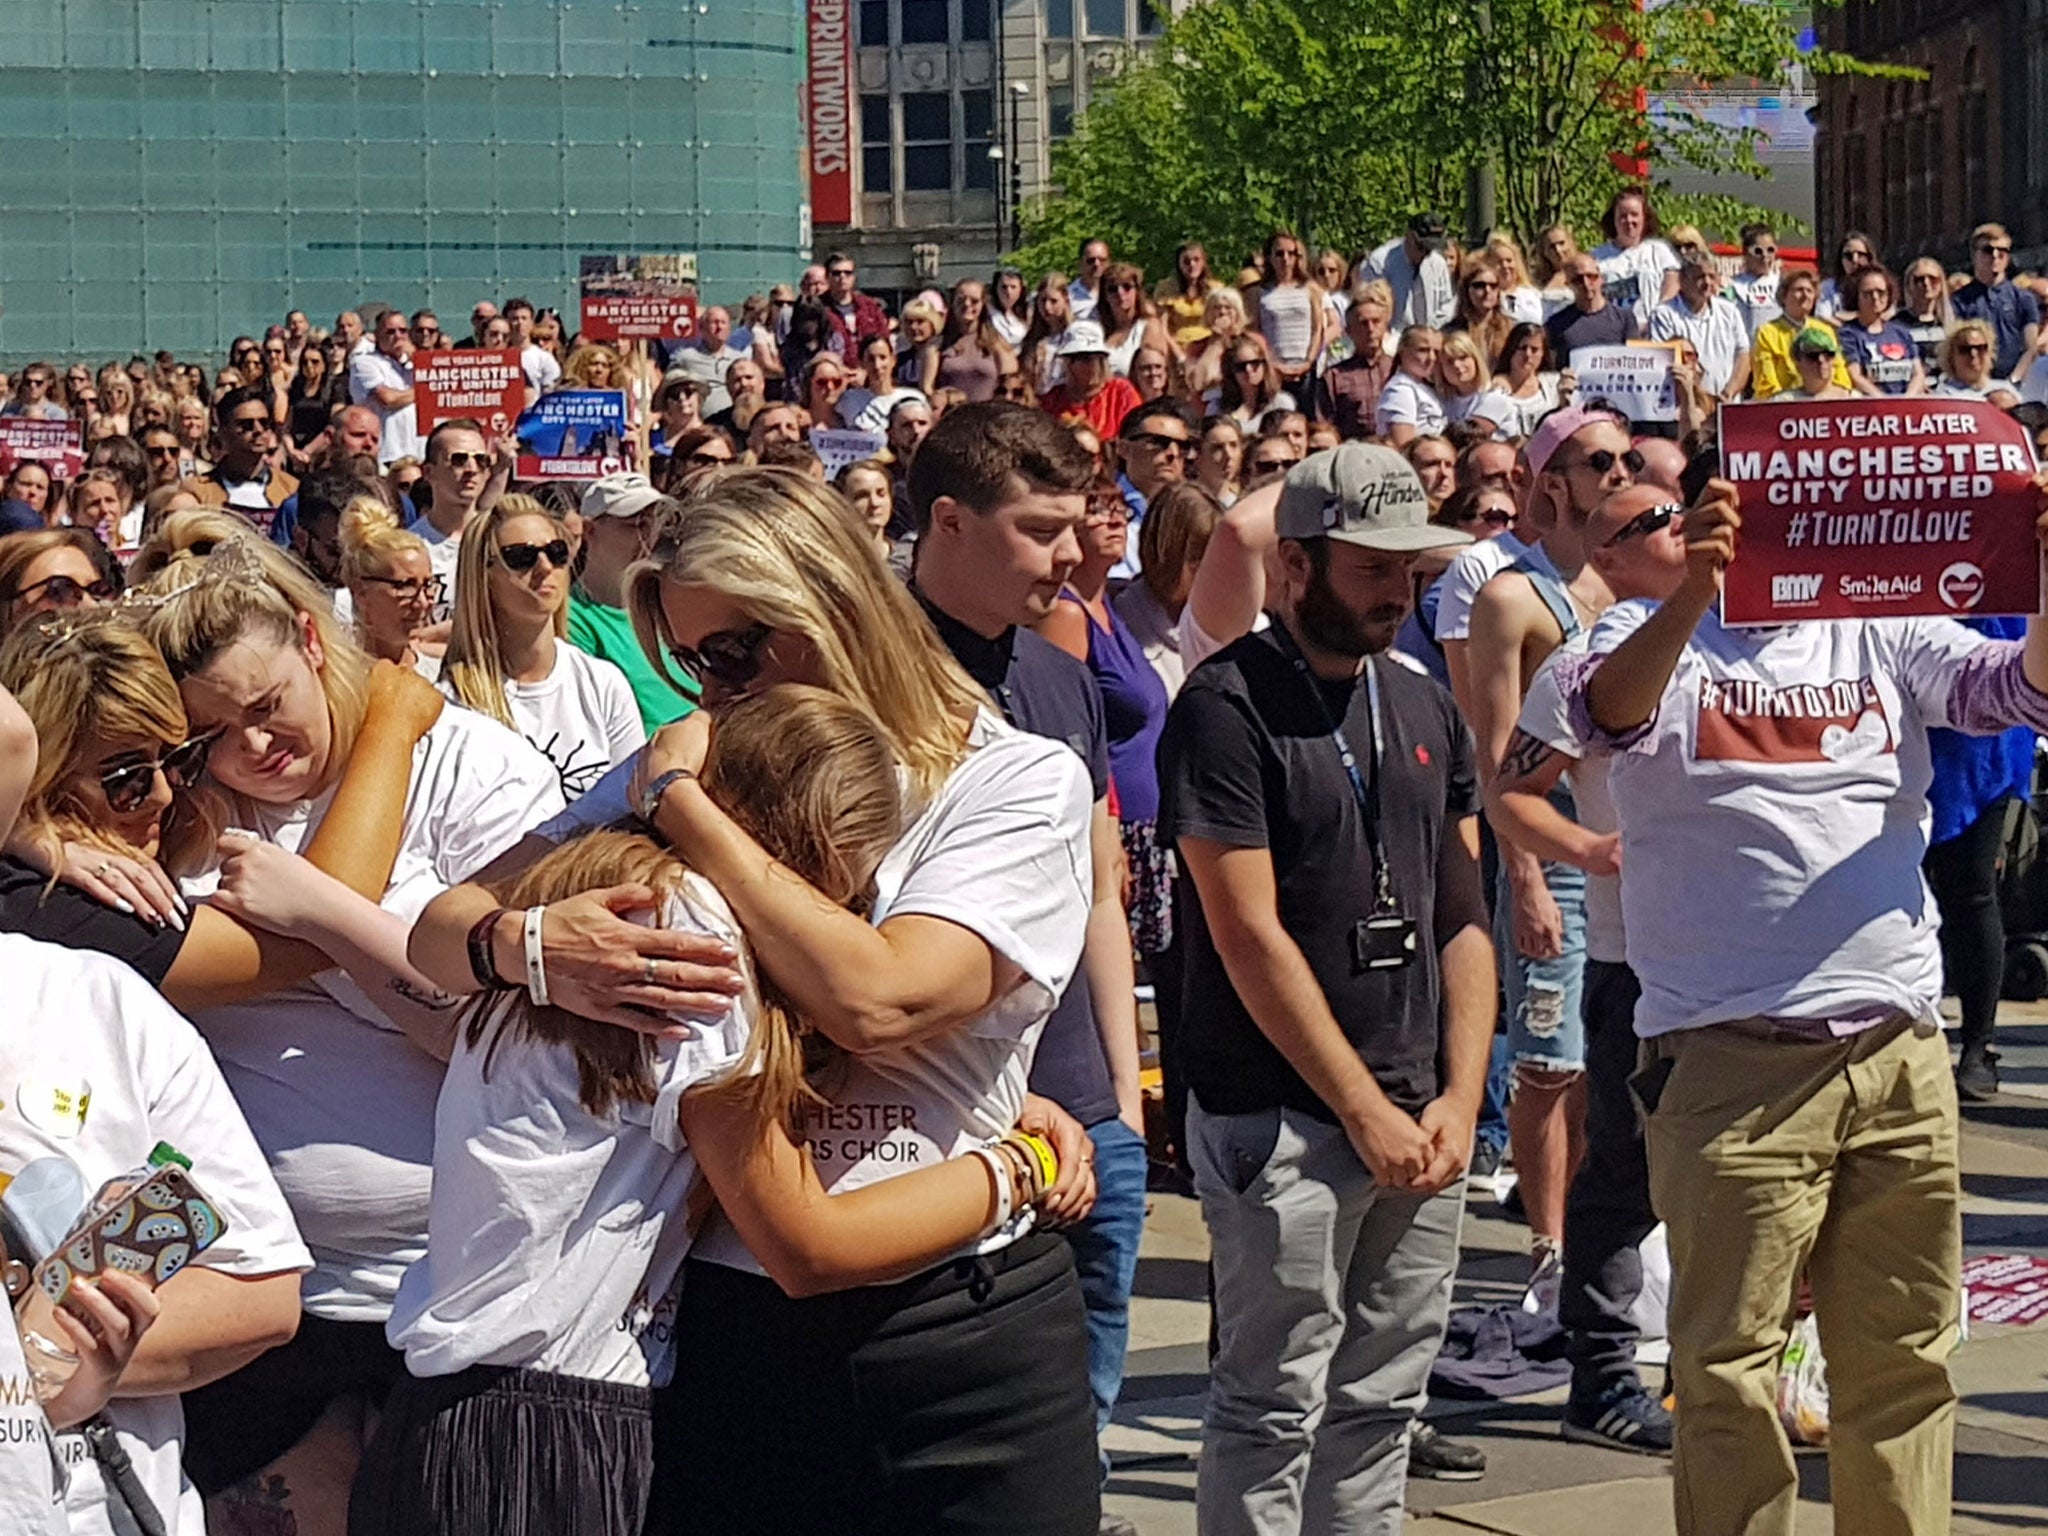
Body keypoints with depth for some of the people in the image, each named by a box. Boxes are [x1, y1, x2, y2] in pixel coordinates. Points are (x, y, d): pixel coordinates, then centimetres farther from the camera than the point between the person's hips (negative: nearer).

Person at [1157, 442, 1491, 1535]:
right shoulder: (1227, 707, -8)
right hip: (1285, 1121, -6)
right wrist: (1367, 1111, -11)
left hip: (1422, 1124, 6)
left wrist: (1460, 1099, 1)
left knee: (1380, 1405, 11)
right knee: (1272, 1413, -1)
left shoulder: (1424, 709, 13)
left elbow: (1462, 914, 13)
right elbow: (1250, 935, -13)